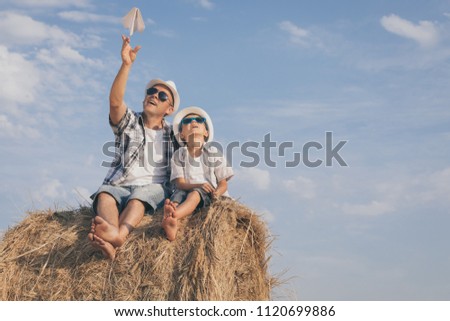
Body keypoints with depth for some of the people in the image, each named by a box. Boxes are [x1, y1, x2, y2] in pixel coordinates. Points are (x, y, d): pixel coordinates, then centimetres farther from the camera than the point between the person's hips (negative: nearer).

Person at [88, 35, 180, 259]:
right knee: (104, 194, -34)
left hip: (154, 189, -1)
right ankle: (112, 238, -64)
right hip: (120, 187, 1)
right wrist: (126, 64, -14)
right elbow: (115, 102, -5)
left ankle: (119, 234, -67)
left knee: (139, 195, -37)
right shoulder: (129, 123, 15)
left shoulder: (173, 134, 20)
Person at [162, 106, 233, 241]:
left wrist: (217, 193, -21)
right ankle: (172, 223, -66)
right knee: (179, 193, -33)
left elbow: (223, 183, 4)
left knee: (195, 194, -35)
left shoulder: (214, 153, 7)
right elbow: (180, 183, -3)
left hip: (210, 195, -2)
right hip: (187, 191, 2)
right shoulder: (178, 155, 9)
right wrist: (198, 185, -24)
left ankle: (174, 214, -68)